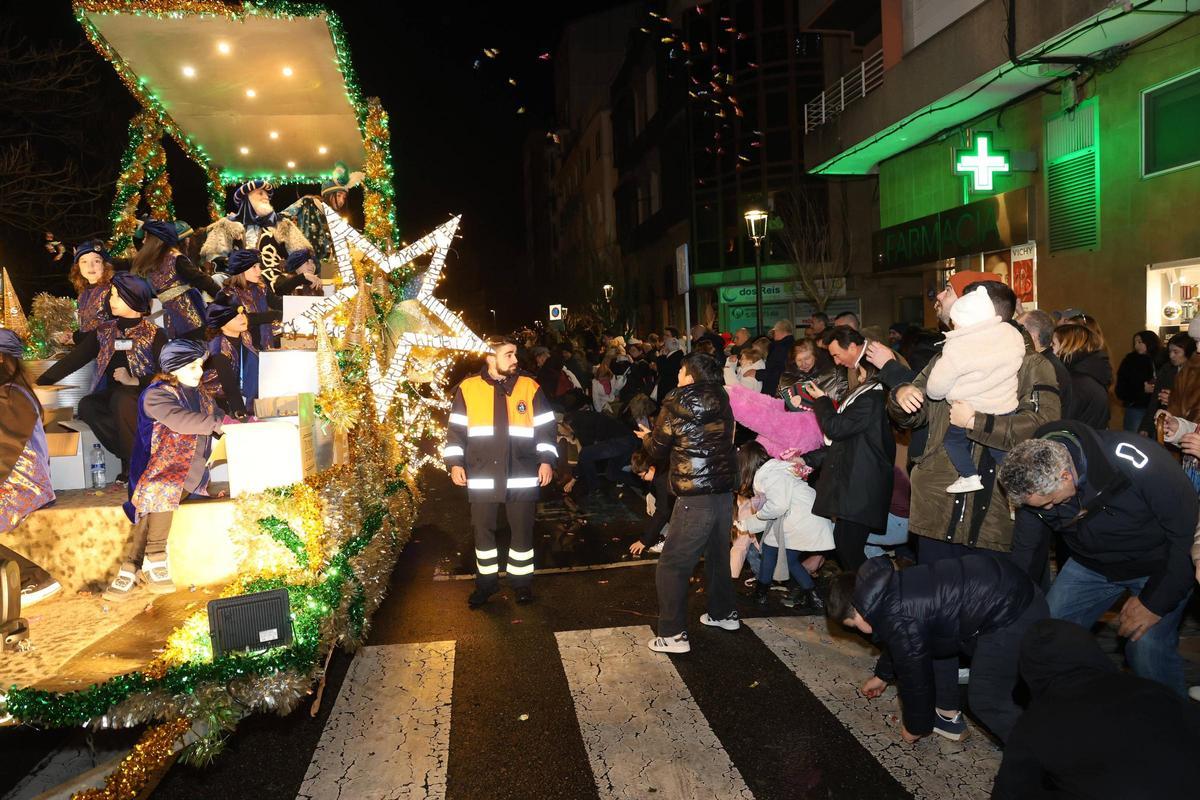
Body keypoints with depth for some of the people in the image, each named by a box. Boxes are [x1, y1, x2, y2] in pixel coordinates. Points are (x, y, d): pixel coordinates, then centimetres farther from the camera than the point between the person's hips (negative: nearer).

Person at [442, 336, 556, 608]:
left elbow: (546, 427, 4)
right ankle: (486, 581, 27)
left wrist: (546, 460, -3)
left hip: (522, 476, 0)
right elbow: (456, 430, 6)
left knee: (522, 530, 8)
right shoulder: (468, 388, 1)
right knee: (483, 530, 10)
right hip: (481, 476, 0)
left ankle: (522, 580, 26)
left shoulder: (530, 386, 2)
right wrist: (455, 463, -1)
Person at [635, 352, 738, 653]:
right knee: (718, 555, 24)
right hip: (725, 491, 7)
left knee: (671, 567, 1)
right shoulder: (722, 401, 5)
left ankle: (673, 635, 2)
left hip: (695, 497, -7)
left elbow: (657, 450, 1)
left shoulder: (677, 404, -8)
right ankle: (724, 613, 39)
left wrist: (646, 436, 23)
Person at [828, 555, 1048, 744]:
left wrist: (915, 728, 12)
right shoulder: (888, 589, 8)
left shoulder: (898, 620, -20)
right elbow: (896, 644, 28)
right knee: (935, 641, 20)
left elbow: (915, 676, -6)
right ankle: (949, 717, 30)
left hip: (1013, 617, -10)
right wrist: (883, 676, 43)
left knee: (986, 699, -5)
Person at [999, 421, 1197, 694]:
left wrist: (1154, 601, -18)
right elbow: (1026, 552, -2)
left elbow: (1189, 530, -22)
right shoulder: (1034, 482, -18)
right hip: (1091, 564, 4)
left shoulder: (1134, 462, -34)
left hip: (1159, 565, -4)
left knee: (1147, 650, -20)